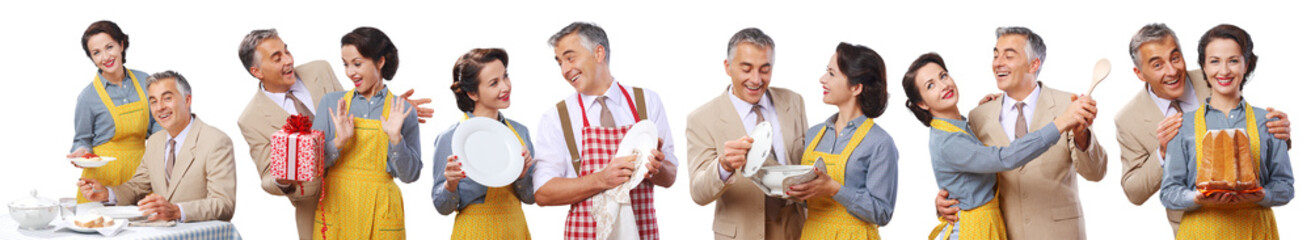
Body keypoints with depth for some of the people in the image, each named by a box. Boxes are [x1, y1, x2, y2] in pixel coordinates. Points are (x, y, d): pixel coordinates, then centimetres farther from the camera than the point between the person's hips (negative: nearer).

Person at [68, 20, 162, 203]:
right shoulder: (88, 97, -8)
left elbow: (155, 125, 13)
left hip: (138, 169, 3)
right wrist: (82, 151, -20)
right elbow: (82, 139, 1)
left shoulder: (144, 81, 3)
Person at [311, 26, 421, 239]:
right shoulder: (332, 103, 5)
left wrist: (395, 139, -14)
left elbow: (409, 176, -1)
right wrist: (339, 142, -14)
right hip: (335, 209, 1)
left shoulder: (401, 111, 1)